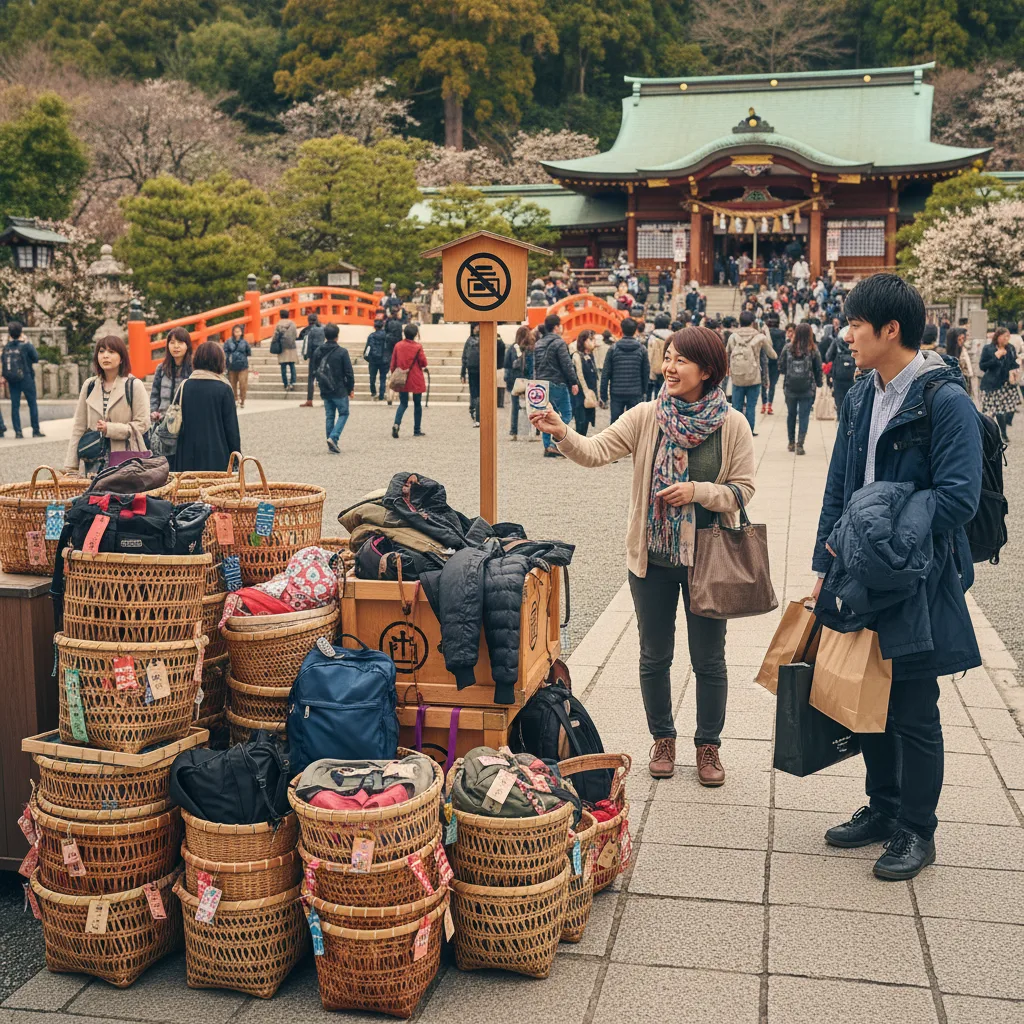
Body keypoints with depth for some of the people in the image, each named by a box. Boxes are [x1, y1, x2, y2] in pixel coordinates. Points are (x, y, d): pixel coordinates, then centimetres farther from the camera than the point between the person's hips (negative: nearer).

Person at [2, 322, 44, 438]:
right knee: (32, 404, 4)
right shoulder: (26, 345, -9)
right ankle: (36, 430, 3)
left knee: (15, 405, 6)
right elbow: (36, 359, -3)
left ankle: (18, 431, 3)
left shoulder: (6, 348, 1)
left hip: (12, 380, 3)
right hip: (26, 379, -3)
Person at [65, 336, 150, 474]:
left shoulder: (134, 385, 0)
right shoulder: (89, 385, 12)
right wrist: (71, 466, 6)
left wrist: (110, 429, -14)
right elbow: (78, 428, 11)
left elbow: (142, 424, -5)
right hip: (95, 462, 4)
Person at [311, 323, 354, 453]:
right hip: (339, 391, -4)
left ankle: (332, 445, 12)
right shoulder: (342, 352, -13)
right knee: (343, 414, 9)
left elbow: (312, 372, 4)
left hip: (325, 391, 5)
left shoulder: (317, 351, 1)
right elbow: (349, 373, -10)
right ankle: (333, 437, -10)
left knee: (330, 416, 13)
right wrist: (351, 389, 1)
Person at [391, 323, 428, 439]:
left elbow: (393, 363, 5)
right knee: (417, 404, 11)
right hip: (416, 380, -3)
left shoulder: (398, 346, 0)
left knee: (403, 404, 12)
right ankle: (417, 430, 13)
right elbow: (424, 363, -6)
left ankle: (396, 424, -14)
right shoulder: (418, 347, -10)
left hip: (402, 380, 3)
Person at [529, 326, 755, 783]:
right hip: (653, 556, 2)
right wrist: (561, 433, -34)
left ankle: (708, 745, 28)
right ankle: (662, 739, 33)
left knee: (708, 659, 10)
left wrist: (697, 491, -19)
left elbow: (743, 488, -3)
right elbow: (595, 451, -16)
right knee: (654, 656, 13)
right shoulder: (646, 417, -5)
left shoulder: (731, 425, -7)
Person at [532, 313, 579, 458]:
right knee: (566, 414, -1)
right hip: (557, 384, -8)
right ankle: (555, 444, -11)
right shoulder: (559, 343, -11)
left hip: (542, 384, 8)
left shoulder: (538, 344, 13)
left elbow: (535, 365, 18)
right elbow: (567, 365, -14)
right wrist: (574, 382, -10)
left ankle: (548, 446, 9)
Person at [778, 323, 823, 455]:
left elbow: (781, 367, -1)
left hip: (790, 388, 1)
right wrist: (818, 384, 13)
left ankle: (791, 442, 25)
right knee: (804, 416, 4)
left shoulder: (788, 348, -6)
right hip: (807, 389, -1)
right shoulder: (813, 350, -7)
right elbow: (818, 370, -1)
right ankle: (800, 444, -3)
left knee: (791, 414, 16)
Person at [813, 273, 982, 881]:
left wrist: (877, 534, -20)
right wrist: (827, 565, 11)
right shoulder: (862, 396, 8)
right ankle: (882, 808, 34)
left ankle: (917, 831, 21)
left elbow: (958, 497, -19)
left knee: (913, 713, 5)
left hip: (918, 584, -7)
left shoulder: (945, 400, -15)